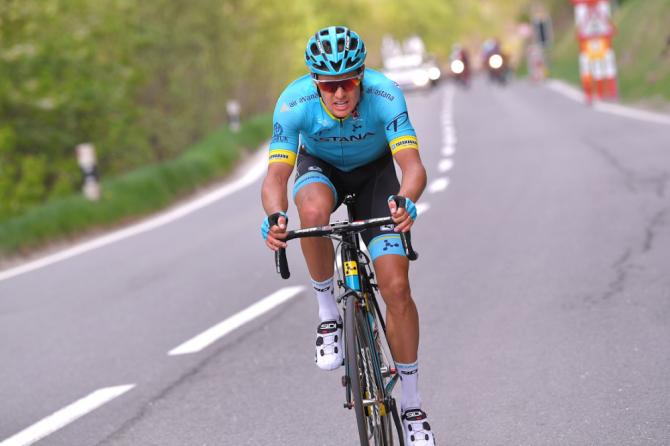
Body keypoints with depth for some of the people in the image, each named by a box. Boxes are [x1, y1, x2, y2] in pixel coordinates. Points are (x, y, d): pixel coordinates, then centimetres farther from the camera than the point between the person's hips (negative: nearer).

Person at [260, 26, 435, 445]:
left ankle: (413, 405, 2)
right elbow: (276, 175, -36)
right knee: (313, 209, -39)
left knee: (397, 287, -12)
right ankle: (328, 312, -15)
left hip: (375, 171, 0)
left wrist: (406, 202, -62)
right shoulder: (295, 102, -32)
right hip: (321, 168, 0)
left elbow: (413, 166, -40)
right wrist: (276, 216, -57)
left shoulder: (385, 95, -34)